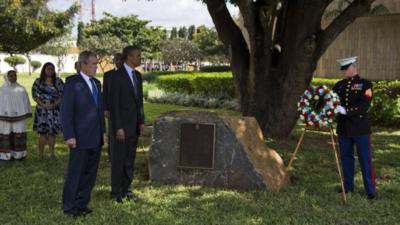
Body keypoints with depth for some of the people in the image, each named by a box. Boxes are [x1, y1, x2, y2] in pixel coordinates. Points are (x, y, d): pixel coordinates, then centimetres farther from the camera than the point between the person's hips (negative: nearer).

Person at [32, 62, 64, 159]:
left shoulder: (58, 81, 4)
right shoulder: (38, 81, 4)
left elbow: (62, 94, 0)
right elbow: (34, 95, 1)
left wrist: (54, 104, -13)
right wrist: (43, 104, -12)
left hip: (54, 110, 1)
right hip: (42, 110, -1)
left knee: (52, 132, 3)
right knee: (42, 132, -2)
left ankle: (52, 153, 14)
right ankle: (40, 154, 5)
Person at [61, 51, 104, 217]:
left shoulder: (96, 83, 14)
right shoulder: (72, 83, -8)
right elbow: (66, 111, -12)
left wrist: (102, 131, 13)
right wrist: (69, 136, -16)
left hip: (96, 138, 7)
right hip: (80, 138, -7)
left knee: (90, 173, 11)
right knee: (75, 173, 2)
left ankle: (82, 204, 23)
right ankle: (69, 206, 14)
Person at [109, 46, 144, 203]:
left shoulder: (137, 75, 10)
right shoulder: (117, 75, -13)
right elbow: (114, 103, -16)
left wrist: (141, 121, 11)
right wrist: (118, 127, -19)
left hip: (135, 124, 7)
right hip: (123, 124, -7)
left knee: (130, 159, 12)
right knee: (119, 159, 2)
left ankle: (126, 189, 22)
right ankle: (116, 192, 13)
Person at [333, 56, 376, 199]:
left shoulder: (365, 84, -4)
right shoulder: (339, 86, 9)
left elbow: (364, 105, -16)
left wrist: (346, 110, -26)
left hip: (361, 128, -4)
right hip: (343, 128, 4)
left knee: (365, 160, 1)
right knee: (346, 158, 12)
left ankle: (371, 190, 8)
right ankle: (348, 187, 24)